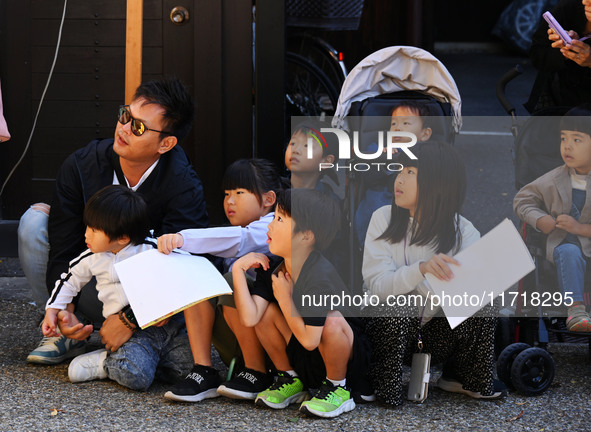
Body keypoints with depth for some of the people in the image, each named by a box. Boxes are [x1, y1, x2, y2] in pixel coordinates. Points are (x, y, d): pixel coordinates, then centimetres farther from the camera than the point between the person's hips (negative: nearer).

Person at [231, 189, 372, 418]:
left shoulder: (320, 278, -29)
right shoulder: (272, 269, -6)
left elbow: (309, 340, -30)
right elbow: (249, 318, -19)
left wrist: (285, 297, -22)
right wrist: (238, 270, -19)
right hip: (304, 361, 7)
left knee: (331, 321, -36)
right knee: (266, 310, -12)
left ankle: (338, 388, -10)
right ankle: (290, 381, 7)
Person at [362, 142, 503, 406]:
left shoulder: (462, 231, -5)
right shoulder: (384, 219, -9)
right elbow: (376, 285, -20)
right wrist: (422, 269, -38)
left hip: (436, 332, 2)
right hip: (388, 325, -2)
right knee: (396, 313, -34)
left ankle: (466, 380, 4)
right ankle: (382, 383, -6)